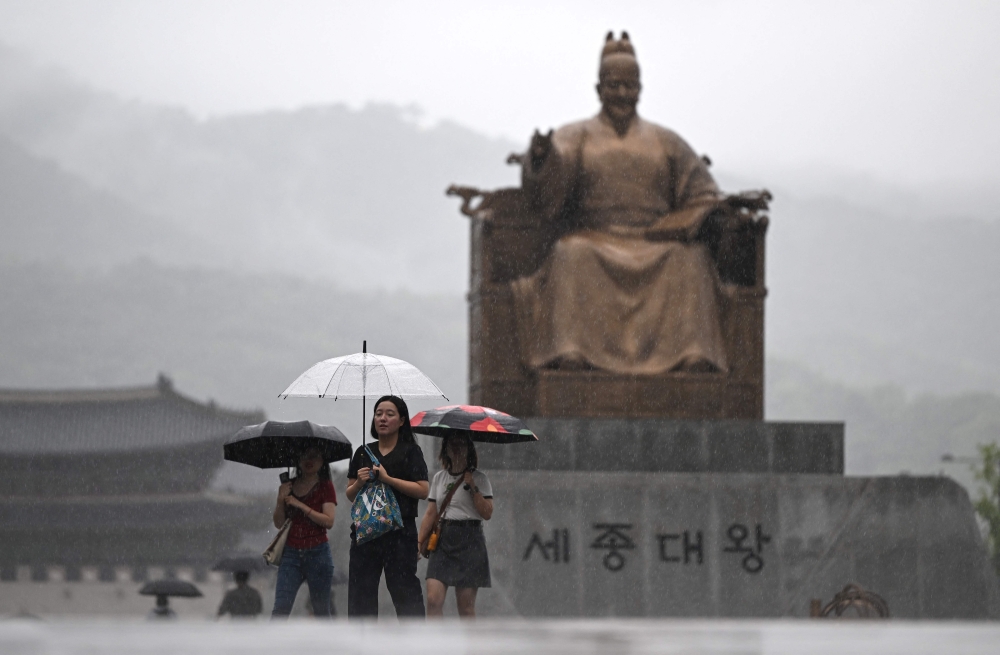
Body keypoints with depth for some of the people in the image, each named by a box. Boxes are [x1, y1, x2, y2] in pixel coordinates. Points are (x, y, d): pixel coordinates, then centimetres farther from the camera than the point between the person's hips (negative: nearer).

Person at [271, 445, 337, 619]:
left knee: (321, 610, 0)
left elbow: (328, 521, -9)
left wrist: (301, 506, -13)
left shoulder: (325, 487, 3)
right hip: (291, 552, 3)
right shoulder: (289, 487, 13)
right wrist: (280, 500, -6)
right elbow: (279, 523, 11)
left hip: (317, 552, -3)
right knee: (280, 608, -9)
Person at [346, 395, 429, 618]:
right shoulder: (363, 453, 15)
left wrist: (388, 479, -13)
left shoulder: (411, 452, 1)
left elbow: (422, 490, -8)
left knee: (404, 591, -7)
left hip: (400, 531, -5)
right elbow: (350, 495, 17)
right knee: (360, 590, 3)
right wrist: (359, 482, -5)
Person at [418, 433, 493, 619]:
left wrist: (472, 487, -12)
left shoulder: (479, 478, 3)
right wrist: (420, 543, 6)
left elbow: (487, 513, -7)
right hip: (442, 540, 3)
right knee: (433, 599, -11)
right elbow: (430, 514, 14)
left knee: (466, 607, -2)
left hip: (469, 541, -3)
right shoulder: (439, 478, 14)